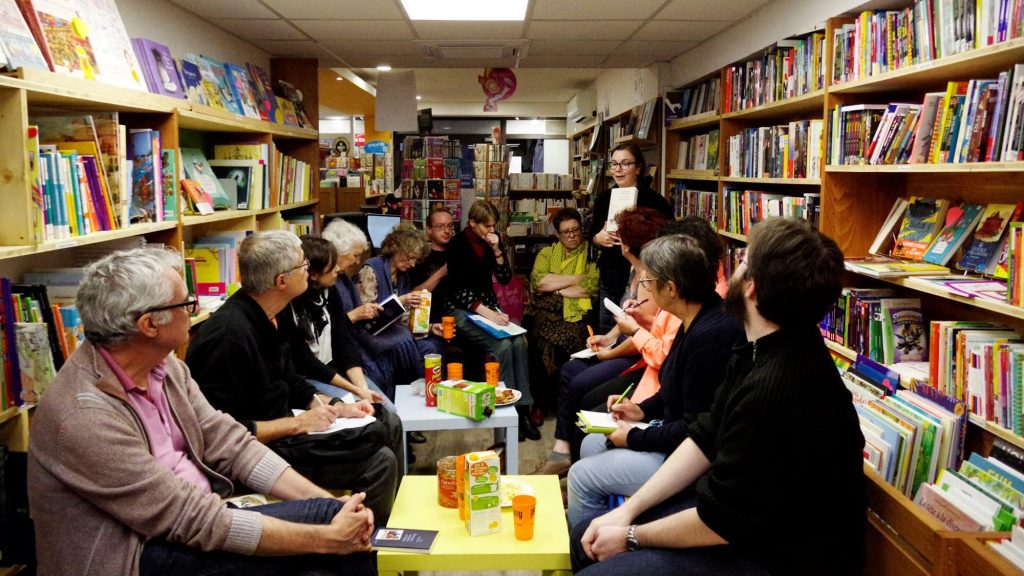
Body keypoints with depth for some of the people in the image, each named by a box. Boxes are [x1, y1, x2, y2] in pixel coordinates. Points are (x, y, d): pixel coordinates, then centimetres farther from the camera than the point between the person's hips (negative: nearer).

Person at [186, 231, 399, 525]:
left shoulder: (264, 319, 5)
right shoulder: (229, 336, -26)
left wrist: (337, 407, 4)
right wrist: (297, 424, -21)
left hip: (281, 429, 11)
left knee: (388, 424, 13)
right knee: (378, 462, -19)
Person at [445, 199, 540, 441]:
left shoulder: (491, 242, 7)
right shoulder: (458, 244, -8)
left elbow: (505, 278, 6)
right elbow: (458, 288, -15)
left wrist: (497, 250, -10)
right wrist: (486, 313, -26)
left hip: (488, 305, 5)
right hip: (462, 310, -5)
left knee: (519, 341, -22)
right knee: (502, 345, -28)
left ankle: (523, 409, -18)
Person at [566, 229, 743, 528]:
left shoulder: (709, 335, -29)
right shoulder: (695, 321, 2)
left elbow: (695, 430, -25)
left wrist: (635, 439, -15)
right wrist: (642, 410, 6)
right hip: (676, 433, 11)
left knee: (582, 476, -8)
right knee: (591, 444, 19)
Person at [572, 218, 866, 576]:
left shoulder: (774, 388, -33)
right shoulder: (766, 349, 0)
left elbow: (718, 523, -24)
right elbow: (706, 439, 6)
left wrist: (631, 538, -8)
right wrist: (628, 510, 0)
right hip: (741, 508, 9)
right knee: (587, 540, 9)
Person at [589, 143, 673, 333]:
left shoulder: (654, 201, -12)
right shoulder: (603, 198, 6)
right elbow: (592, 235, 16)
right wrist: (598, 238, -7)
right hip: (609, 281, 6)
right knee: (605, 337, 17)